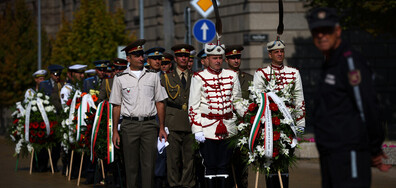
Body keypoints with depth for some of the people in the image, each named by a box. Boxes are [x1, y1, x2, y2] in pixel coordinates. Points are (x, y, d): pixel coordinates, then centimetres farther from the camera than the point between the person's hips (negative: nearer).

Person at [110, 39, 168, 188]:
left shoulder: (153, 76, 9)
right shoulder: (120, 78, 5)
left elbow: (160, 103, 10)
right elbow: (116, 106, 6)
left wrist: (162, 128, 5)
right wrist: (115, 131, 1)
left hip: (149, 124, 1)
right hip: (129, 124, -1)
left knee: (149, 164, -3)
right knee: (131, 165, 2)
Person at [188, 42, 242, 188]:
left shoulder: (232, 76, 8)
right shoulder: (199, 78, -1)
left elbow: (237, 101, 15)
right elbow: (193, 106, -2)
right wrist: (197, 129, -8)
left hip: (228, 128, 3)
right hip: (207, 129, -2)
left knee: (224, 165, 3)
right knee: (210, 165, 0)